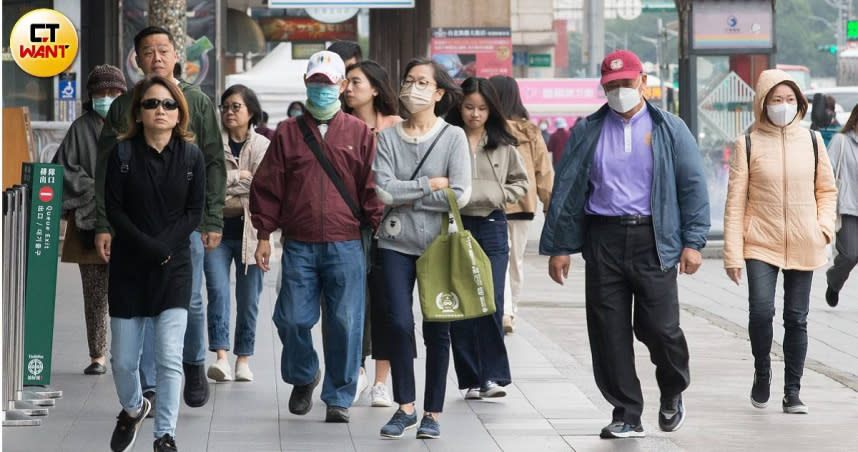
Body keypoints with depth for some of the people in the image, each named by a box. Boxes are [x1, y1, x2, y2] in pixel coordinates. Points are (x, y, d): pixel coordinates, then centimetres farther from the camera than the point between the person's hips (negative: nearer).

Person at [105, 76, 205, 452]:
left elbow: (194, 211, -1)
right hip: (128, 266, 0)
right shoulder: (122, 153, -1)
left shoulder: (191, 156, 1)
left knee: (169, 359, -10)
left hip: (174, 267, 0)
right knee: (123, 360, 5)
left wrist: (164, 246, -14)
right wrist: (148, 247, -16)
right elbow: (114, 210, -4)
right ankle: (132, 409, 35)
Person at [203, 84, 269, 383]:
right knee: (217, 290, -13)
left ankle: (243, 358, 14)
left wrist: (223, 183, -9)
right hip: (217, 229, 0)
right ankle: (221, 356, -17)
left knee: (249, 299, 5)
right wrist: (238, 176, -10)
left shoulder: (262, 146, 5)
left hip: (249, 231, 0)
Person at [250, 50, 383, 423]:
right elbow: (267, 187, 8)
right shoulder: (288, 133, 9)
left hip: (346, 246, -1)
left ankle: (339, 398, 10)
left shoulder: (359, 134, 7)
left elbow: (372, 189, 5)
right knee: (291, 319, 0)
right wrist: (264, 235, 4)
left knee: (345, 323, -1)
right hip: (299, 246, 1)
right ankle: (303, 378, 27)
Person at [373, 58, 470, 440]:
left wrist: (406, 195, -8)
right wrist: (430, 184, -9)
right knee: (400, 323, -6)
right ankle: (405, 408, 7)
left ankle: (432, 412, 12)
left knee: (437, 329, 2)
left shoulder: (453, 137, -1)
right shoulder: (388, 137, 4)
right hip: (397, 243, 1)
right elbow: (383, 191, -8)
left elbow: (460, 195, -11)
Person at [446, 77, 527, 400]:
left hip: (492, 227, 1)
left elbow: (520, 181, 16)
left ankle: (493, 376, -3)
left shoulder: (503, 145, 7)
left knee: (491, 303, -7)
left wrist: (500, 195, 0)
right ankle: (471, 379, 9)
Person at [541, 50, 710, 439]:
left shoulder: (669, 129, 7)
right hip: (603, 239, 2)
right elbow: (565, 189, 10)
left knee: (659, 327, -6)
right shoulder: (587, 132, 11)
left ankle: (672, 393, 24)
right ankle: (626, 415, 9)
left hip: (653, 240, -2)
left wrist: (693, 242, -4)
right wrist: (558, 247, 6)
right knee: (609, 332, 0)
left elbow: (693, 186, 4)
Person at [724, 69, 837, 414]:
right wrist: (732, 254, -6)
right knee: (761, 311, -17)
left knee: (796, 319, 5)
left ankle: (792, 392, 15)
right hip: (761, 244, -2)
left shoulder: (811, 140, 6)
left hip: (803, 247, 2)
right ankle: (762, 372, 11)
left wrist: (824, 226, -2)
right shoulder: (748, 144, -1)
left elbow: (827, 190, 16)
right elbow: (735, 201, -2)